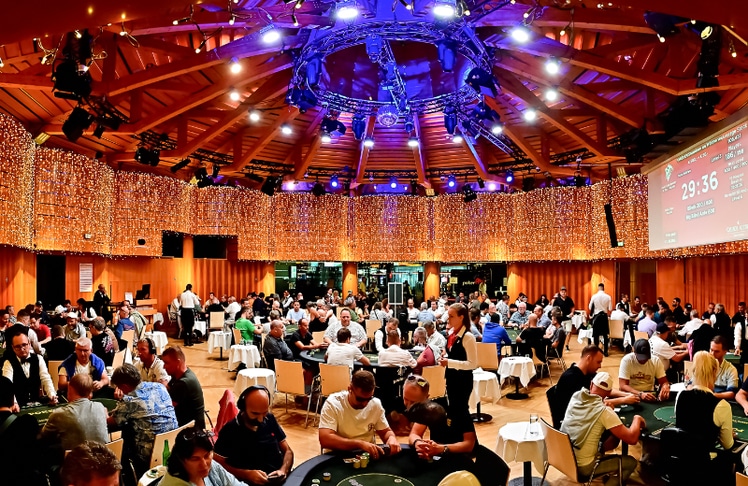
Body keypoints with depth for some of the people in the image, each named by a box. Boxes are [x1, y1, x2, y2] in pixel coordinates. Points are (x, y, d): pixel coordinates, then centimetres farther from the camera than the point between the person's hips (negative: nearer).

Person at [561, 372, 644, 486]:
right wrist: (637, 419, -1)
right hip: (583, 467, -6)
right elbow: (632, 439, -19)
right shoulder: (604, 411, -21)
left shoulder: (576, 396, -4)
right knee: (631, 462, 14)